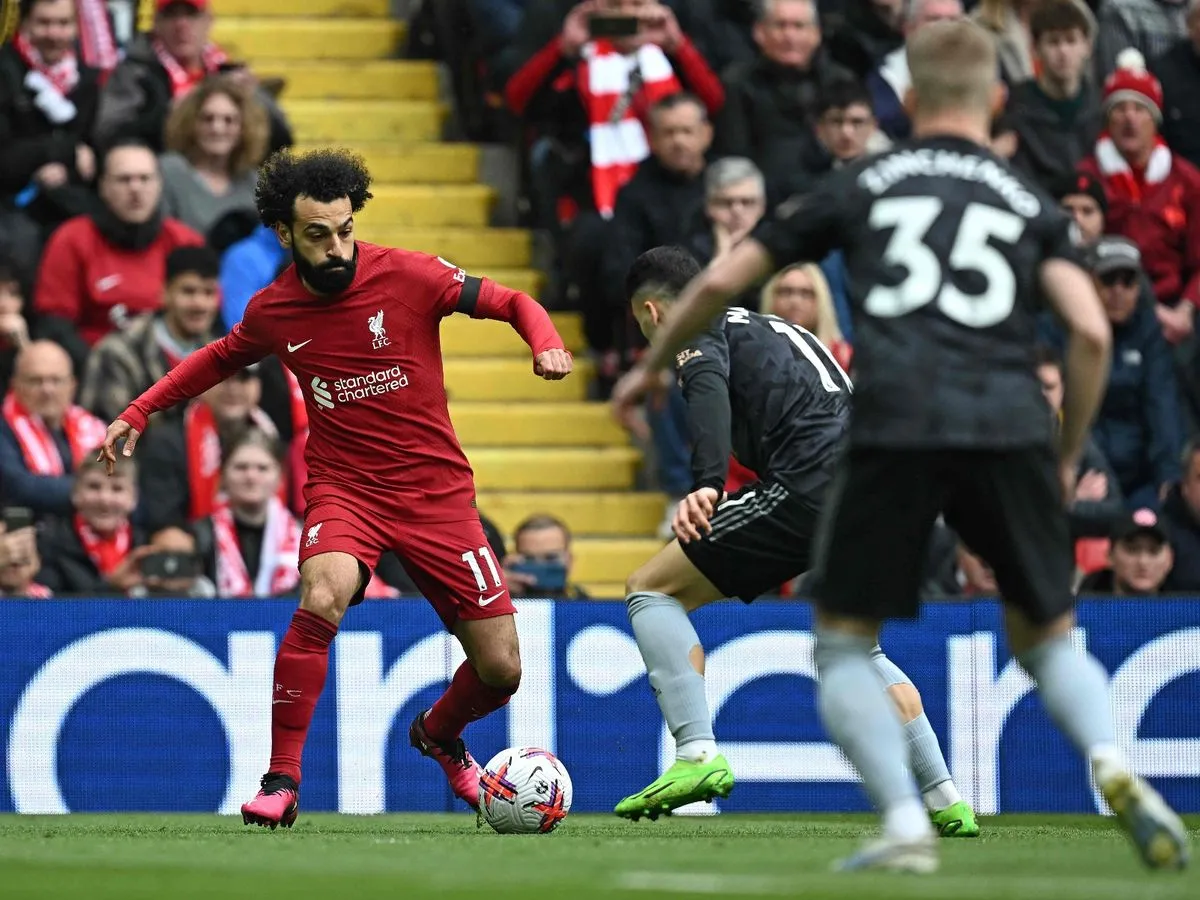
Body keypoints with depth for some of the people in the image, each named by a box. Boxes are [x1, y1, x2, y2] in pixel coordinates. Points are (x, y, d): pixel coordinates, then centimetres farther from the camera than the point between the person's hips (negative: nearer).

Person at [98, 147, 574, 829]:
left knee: (501, 671, 0)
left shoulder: (408, 276, -11)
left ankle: (439, 735, 37)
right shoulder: (272, 311, -2)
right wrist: (140, 413, 19)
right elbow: (221, 359, 21)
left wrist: (546, 343, -22)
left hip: (436, 490, 0)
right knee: (325, 596, -34)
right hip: (345, 487, 0)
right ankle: (281, 780, -23)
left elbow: (512, 303, -2)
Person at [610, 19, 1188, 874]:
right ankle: (1113, 763, -10)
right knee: (1048, 637, 18)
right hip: (1010, 431, 1)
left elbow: (721, 281, 21)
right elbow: (1091, 331, 5)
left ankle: (906, 825, -5)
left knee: (844, 644, 13)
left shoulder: (862, 185, 19)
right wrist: (1067, 460, 17)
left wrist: (650, 367, 37)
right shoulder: (1031, 203, 19)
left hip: (895, 428, -1)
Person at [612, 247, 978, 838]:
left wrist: (706, 484, -29)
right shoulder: (778, 329, 34)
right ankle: (947, 803, 23)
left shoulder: (697, 334, 8)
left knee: (651, 591, 3)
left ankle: (697, 755, -12)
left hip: (813, 486, -8)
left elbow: (709, 391, -15)